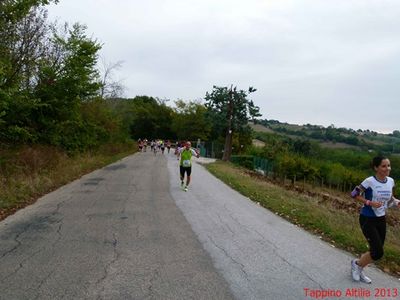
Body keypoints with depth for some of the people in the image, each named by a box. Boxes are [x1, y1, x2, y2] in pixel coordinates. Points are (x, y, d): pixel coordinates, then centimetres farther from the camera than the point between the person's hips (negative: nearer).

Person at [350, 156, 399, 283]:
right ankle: (356, 264, 18)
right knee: (378, 252, -10)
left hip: (381, 219, 7)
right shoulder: (370, 181, -19)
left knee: (376, 251, 13)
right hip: (367, 219, -7)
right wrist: (369, 202, -24)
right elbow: (354, 194, -13)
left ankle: (359, 270, 36)